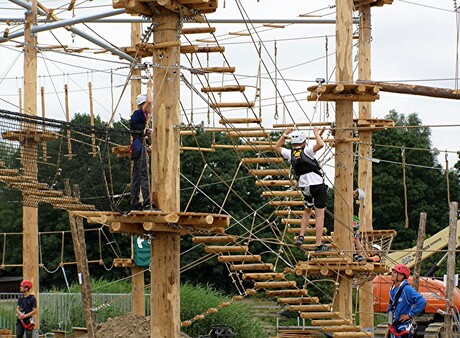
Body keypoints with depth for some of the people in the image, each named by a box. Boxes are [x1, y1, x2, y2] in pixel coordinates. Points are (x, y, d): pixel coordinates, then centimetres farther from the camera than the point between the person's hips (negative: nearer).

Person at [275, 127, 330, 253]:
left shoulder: (290, 153, 4)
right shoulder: (306, 151, -10)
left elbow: (277, 147, 22)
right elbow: (320, 144, -23)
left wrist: (285, 134, 26)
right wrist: (316, 133, -7)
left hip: (304, 186, 5)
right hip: (317, 184, -5)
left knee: (307, 211, 28)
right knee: (319, 215, -2)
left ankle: (301, 236, 14)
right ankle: (318, 245, -4)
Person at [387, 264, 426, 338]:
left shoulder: (407, 289, -17)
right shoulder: (392, 289, 9)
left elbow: (422, 302, -26)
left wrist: (410, 315, -20)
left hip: (404, 328, -9)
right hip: (394, 327, 9)